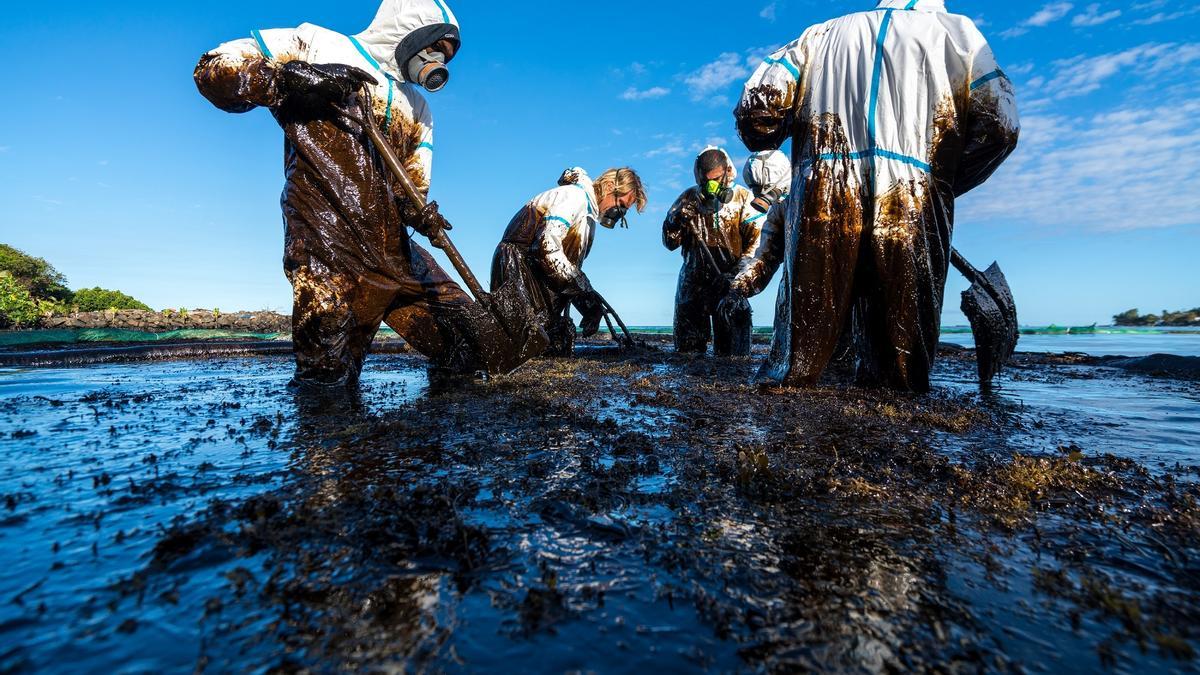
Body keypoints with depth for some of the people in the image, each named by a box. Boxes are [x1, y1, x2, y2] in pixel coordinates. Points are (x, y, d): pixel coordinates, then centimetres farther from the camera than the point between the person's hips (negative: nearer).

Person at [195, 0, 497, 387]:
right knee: (327, 381, -8)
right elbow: (213, 69, 4)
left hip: (397, 255, 5)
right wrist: (291, 81, -13)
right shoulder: (318, 45, 9)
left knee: (471, 349, 0)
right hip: (330, 249, -5)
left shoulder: (418, 110, 24)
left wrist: (422, 213, -6)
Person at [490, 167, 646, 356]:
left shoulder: (590, 216, 20)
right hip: (518, 264, -10)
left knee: (561, 348, 0)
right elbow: (547, 246, -23)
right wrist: (585, 290, -19)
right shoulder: (575, 195, -10)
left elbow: (572, 267, 18)